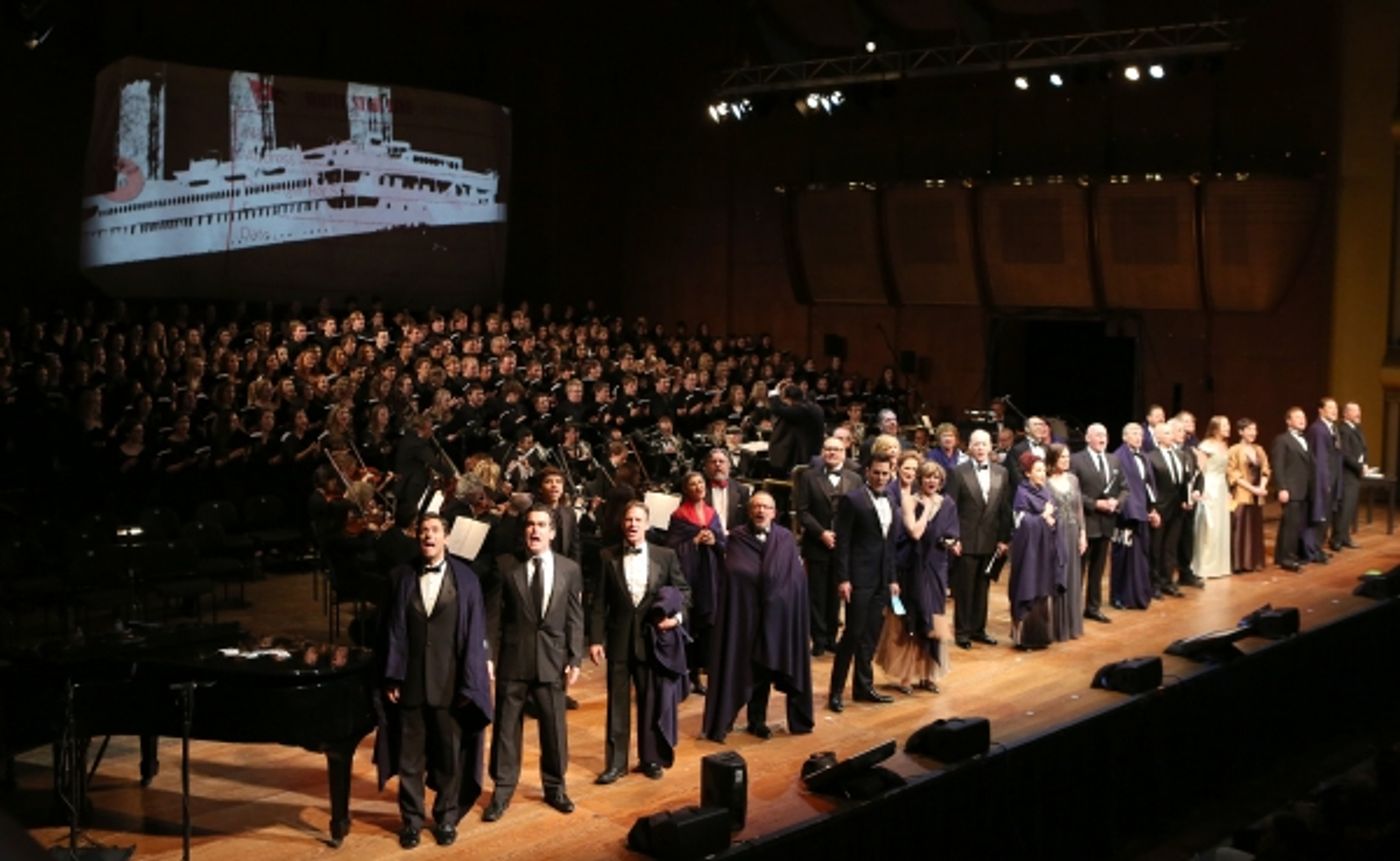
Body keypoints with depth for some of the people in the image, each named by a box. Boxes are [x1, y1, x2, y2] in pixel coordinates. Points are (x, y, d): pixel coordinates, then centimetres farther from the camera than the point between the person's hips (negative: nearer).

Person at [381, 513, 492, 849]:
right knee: (410, 756, 9)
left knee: (450, 755, 9)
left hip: (450, 681, -1)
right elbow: (395, 629, 3)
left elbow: (474, 633, -3)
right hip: (411, 680, 1)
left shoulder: (465, 579, -2)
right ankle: (412, 819, 23)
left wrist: (470, 683, -8)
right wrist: (392, 677, -2)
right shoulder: (403, 577, 3)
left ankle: (446, 818, 24)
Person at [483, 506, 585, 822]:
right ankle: (502, 790, 16)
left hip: (552, 659, 1)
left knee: (554, 726, 9)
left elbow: (574, 618, 4)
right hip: (513, 659, -1)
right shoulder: (508, 569, -2)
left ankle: (554, 787, 26)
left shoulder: (569, 569, 3)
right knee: (506, 726, 5)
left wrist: (574, 659, -1)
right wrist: (489, 655, -5)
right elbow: (498, 617, 0)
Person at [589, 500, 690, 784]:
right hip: (619, 639, 0)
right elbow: (599, 602, 0)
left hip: (653, 638, 0)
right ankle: (616, 762, 14)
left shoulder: (665, 556, 2)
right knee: (617, 702, 6)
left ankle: (651, 758, 23)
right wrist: (595, 639, -5)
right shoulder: (607, 556, 0)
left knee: (653, 702, 9)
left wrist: (678, 615, -12)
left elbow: (683, 590, 7)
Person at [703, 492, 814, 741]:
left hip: (780, 613, 3)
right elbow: (734, 572, -12)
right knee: (754, 668, 2)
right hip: (747, 612, -2)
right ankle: (756, 720, 11)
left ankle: (757, 721, 15)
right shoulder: (737, 537, 1)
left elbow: (797, 576, -2)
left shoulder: (786, 538, 7)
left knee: (784, 667, 5)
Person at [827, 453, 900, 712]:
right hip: (859, 578, -6)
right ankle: (836, 691, 3)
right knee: (853, 633, -5)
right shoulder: (852, 500, -9)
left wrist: (892, 579, 14)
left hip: (881, 580, 6)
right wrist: (843, 579, -16)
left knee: (870, 635, 11)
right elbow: (842, 543, -11)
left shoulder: (889, 503, 12)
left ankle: (864, 686, 20)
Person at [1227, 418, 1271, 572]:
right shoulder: (1234, 451, -6)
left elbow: (1265, 470, 11)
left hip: (1257, 496, 6)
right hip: (1241, 496, -6)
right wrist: (1252, 488, -15)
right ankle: (1238, 564, -1)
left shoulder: (1259, 450, 13)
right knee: (1240, 529, -6)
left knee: (1255, 529, 8)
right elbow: (1232, 474, -10)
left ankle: (1254, 562, 15)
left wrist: (1262, 487, -7)